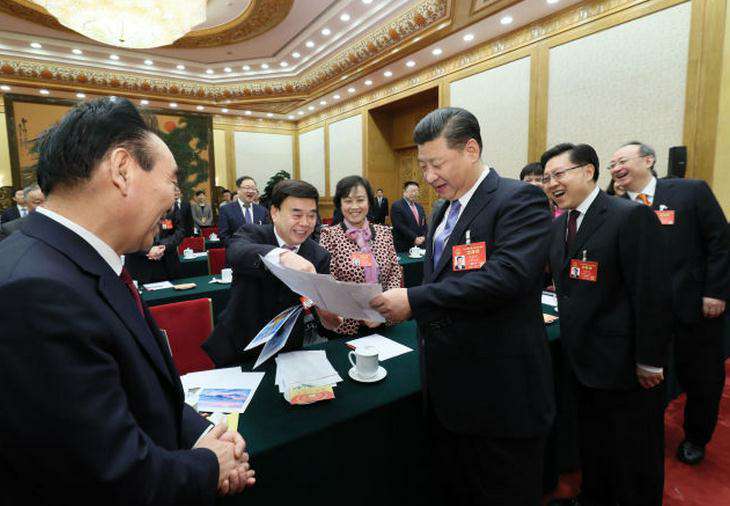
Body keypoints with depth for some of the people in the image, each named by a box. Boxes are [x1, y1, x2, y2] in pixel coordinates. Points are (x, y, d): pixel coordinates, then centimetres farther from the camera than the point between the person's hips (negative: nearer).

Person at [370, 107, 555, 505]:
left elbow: (507, 275, -28)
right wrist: (395, 306, 1)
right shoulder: (445, 210, 12)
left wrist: (415, 300, -27)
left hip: (499, 394, -7)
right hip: (446, 392, 8)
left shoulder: (519, 200, -13)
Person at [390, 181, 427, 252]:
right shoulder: (396, 206, -7)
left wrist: (423, 237, -4)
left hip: (420, 245, 6)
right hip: (403, 247, -6)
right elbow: (399, 226, -15)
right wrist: (414, 238, -16)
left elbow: (424, 224, 15)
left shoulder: (419, 206, 16)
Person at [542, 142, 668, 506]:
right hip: (582, 357, 7)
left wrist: (649, 361, -16)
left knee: (634, 456, 14)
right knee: (591, 442, 23)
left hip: (625, 363, -7)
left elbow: (651, 294, -18)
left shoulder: (631, 217, -16)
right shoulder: (559, 224, 7)